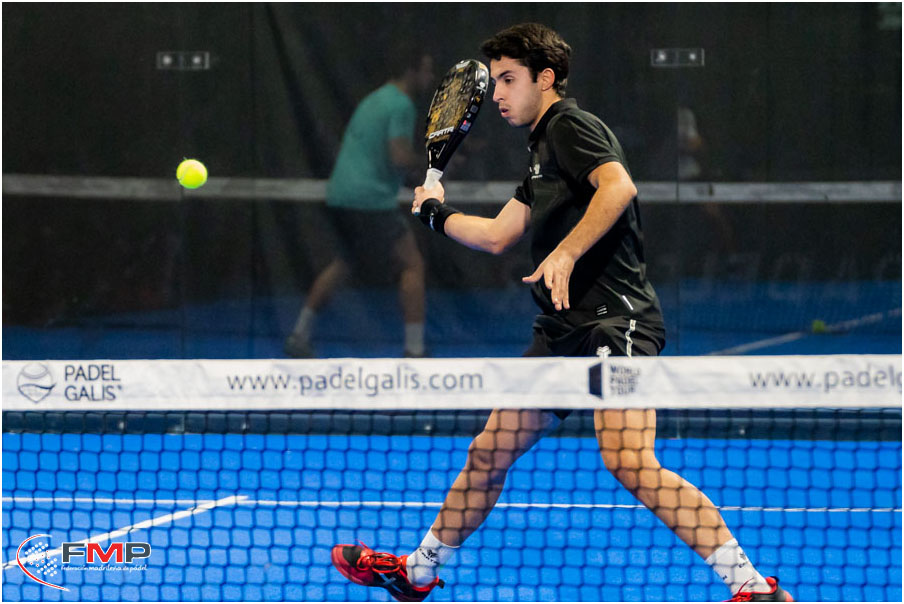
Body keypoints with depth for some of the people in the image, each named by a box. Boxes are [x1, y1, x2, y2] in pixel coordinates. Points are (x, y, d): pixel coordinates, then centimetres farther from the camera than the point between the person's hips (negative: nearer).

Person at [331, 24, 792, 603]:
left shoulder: (570, 125, -5)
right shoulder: (543, 148, 24)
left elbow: (619, 186, -24)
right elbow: (497, 235, 34)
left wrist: (566, 252, -32)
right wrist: (437, 213, 47)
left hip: (615, 318, -10)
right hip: (564, 331, 10)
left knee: (629, 463, -25)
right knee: (488, 453, 16)